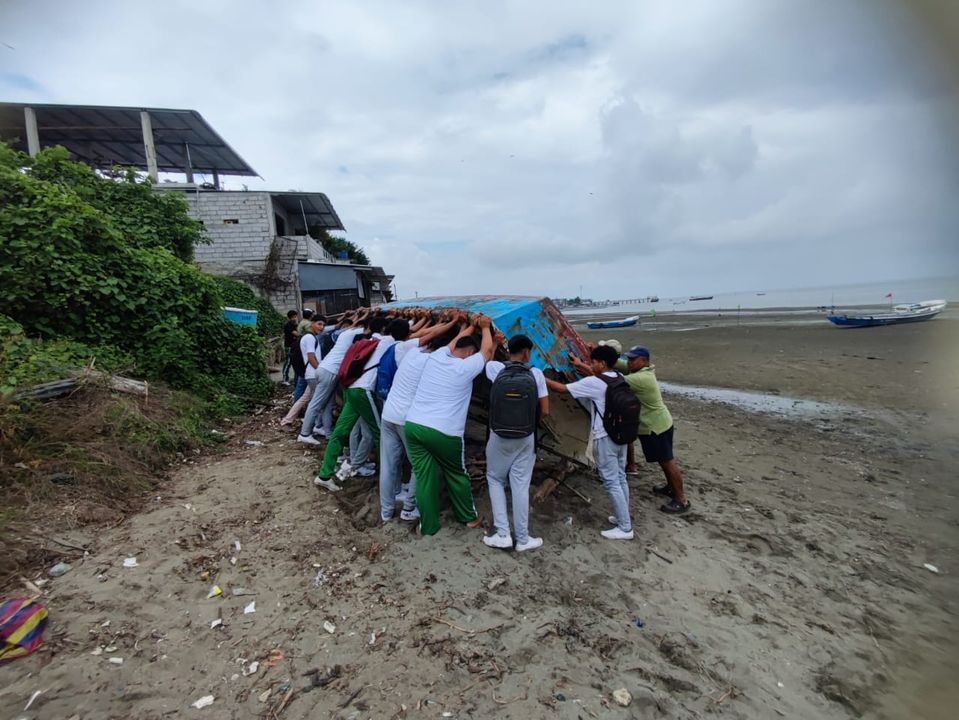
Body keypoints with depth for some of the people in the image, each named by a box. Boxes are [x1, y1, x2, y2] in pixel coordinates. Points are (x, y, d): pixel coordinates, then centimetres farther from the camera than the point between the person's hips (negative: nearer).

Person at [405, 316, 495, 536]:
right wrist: (485, 327, 30)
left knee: (424, 477, 12)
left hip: (413, 425, 5)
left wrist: (472, 326, 42)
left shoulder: (436, 356, 11)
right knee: (457, 474, 17)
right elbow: (487, 349, 14)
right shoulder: (467, 366, -3)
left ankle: (427, 525, 24)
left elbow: (455, 341, 30)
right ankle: (469, 517, 34)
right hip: (443, 431, -5)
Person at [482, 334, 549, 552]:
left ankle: (502, 534, 13)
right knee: (520, 485, 8)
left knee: (495, 480, 17)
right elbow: (545, 411, -3)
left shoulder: (496, 369, -5)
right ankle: (523, 539, 19)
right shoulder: (536, 373, -5)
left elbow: (487, 359, 21)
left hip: (499, 436, 0)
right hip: (526, 438, 0)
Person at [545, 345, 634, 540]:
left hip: (605, 438, -8)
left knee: (612, 483, 1)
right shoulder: (620, 378, 4)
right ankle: (623, 517, 31)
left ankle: (625, 528, 8)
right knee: (620, 478, 18)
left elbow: (562, 388, -14)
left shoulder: (593, 383, -18)